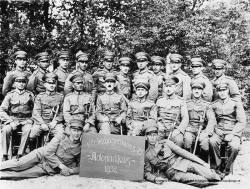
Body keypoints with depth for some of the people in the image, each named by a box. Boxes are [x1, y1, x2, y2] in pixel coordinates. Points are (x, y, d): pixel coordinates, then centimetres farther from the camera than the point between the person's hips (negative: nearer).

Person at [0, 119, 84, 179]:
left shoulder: (80, 147, 2)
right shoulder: (61, 137, -2)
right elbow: (48, 153, -10)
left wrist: (71, 171, -13)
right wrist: (62, 166, -16)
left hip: (50, 169, 0)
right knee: (19, 165, -22)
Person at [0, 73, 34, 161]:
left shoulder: (30, 95, 8)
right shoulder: (10, 95, 9)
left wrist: (30, 120, -11)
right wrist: (11, 121, -10)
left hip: (26, 121, -1)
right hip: (12, 120, 1)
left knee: (28, 130, -33)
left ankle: (20, 155, -26)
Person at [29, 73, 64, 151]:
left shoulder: (60, 97, 10)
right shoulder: (39, 97, 9)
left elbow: (62, 112, 7)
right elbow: (36, 112, 1)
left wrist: (55, 121, -9)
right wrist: (42, 123, -12)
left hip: (55, 122, 0)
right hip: (41, 121, 0)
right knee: (31, 134, -23)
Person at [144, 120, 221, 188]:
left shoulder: (166, 142, 11)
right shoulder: (146, 155, 8)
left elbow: (181, 151, 5)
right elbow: (147, 173, 7)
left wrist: (202, 162, -1)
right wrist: (155, 178, -18)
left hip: (184, 162, 2)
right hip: (174, 172, -2)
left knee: (211, 176, -15)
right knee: (202, 181, -25)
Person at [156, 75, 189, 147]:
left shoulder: (181, 101, 10)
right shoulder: (159, 100, 16)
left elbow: (185, 118, 3)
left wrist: (178, 130, -12)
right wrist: (158, 124, -6)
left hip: (175, 129, -1)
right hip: (161, 129, 1)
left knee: (179, 140, -32)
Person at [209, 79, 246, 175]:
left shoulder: (236, 103, 2)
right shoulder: (213, 105, 9)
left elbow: (242, 122, -4)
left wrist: (232, 134, -14)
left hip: (233, 132, -1)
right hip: (219, 131, 2)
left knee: (235, 146, -32)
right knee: (212, 141, -31)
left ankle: (227, 168, -8)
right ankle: (218, 166, -12)